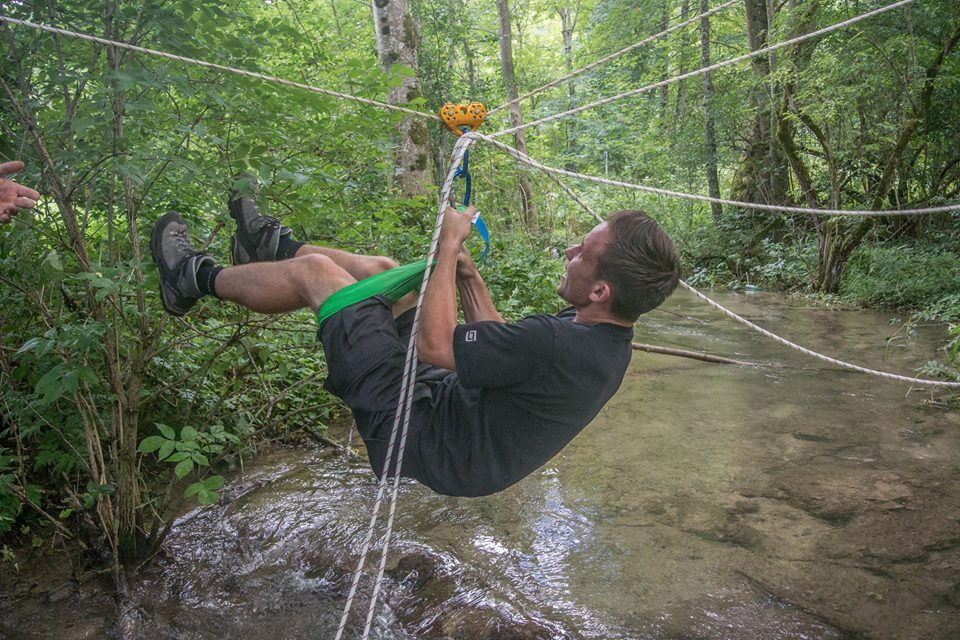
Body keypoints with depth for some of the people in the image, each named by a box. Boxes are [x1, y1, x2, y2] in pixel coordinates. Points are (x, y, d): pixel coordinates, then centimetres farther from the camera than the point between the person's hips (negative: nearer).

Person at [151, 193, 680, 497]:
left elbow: (433, 343, -24)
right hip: (451, 400, 8)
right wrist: (467, 276, 3)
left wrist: (449, 245, -14)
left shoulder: (559, 345, -35)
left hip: (416, 427, -8)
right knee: (382, 269, 16)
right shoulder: (606, 341, -5)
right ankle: (274, 247, 39)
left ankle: (197, 278, 24)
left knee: (313, 271, -3)